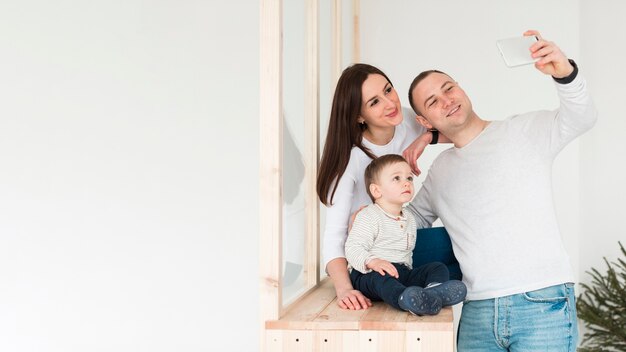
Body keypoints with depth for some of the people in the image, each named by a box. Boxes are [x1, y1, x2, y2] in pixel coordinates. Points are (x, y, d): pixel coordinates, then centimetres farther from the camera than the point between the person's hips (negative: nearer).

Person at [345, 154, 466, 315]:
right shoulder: (369, 216, -3)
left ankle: (434, 291, -47)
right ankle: (409, 301, -70)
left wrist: (406, 270, 14)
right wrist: (372, 261, -31)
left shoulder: (410, 219, 21)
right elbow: (353, 248, -14)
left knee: (439, 267, -10)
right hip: (371, 273, -7)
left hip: (403, 272, 7)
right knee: (380, 278, -38)